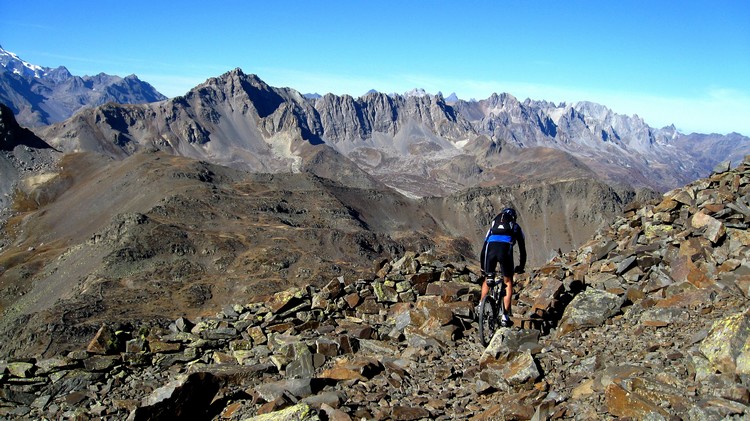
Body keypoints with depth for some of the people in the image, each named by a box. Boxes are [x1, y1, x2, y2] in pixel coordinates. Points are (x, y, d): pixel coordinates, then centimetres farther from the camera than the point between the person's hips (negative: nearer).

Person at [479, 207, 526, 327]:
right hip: (505, 249, -2)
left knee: (487, 280, 24)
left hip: (491, 247, 2)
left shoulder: (494, 224, 35)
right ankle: (505, 317, 9)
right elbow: (522, 249, 32)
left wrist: (483, 267, 39)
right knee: (508, 283, 14)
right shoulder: (516, 227, 30)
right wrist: (521, 267, 43)